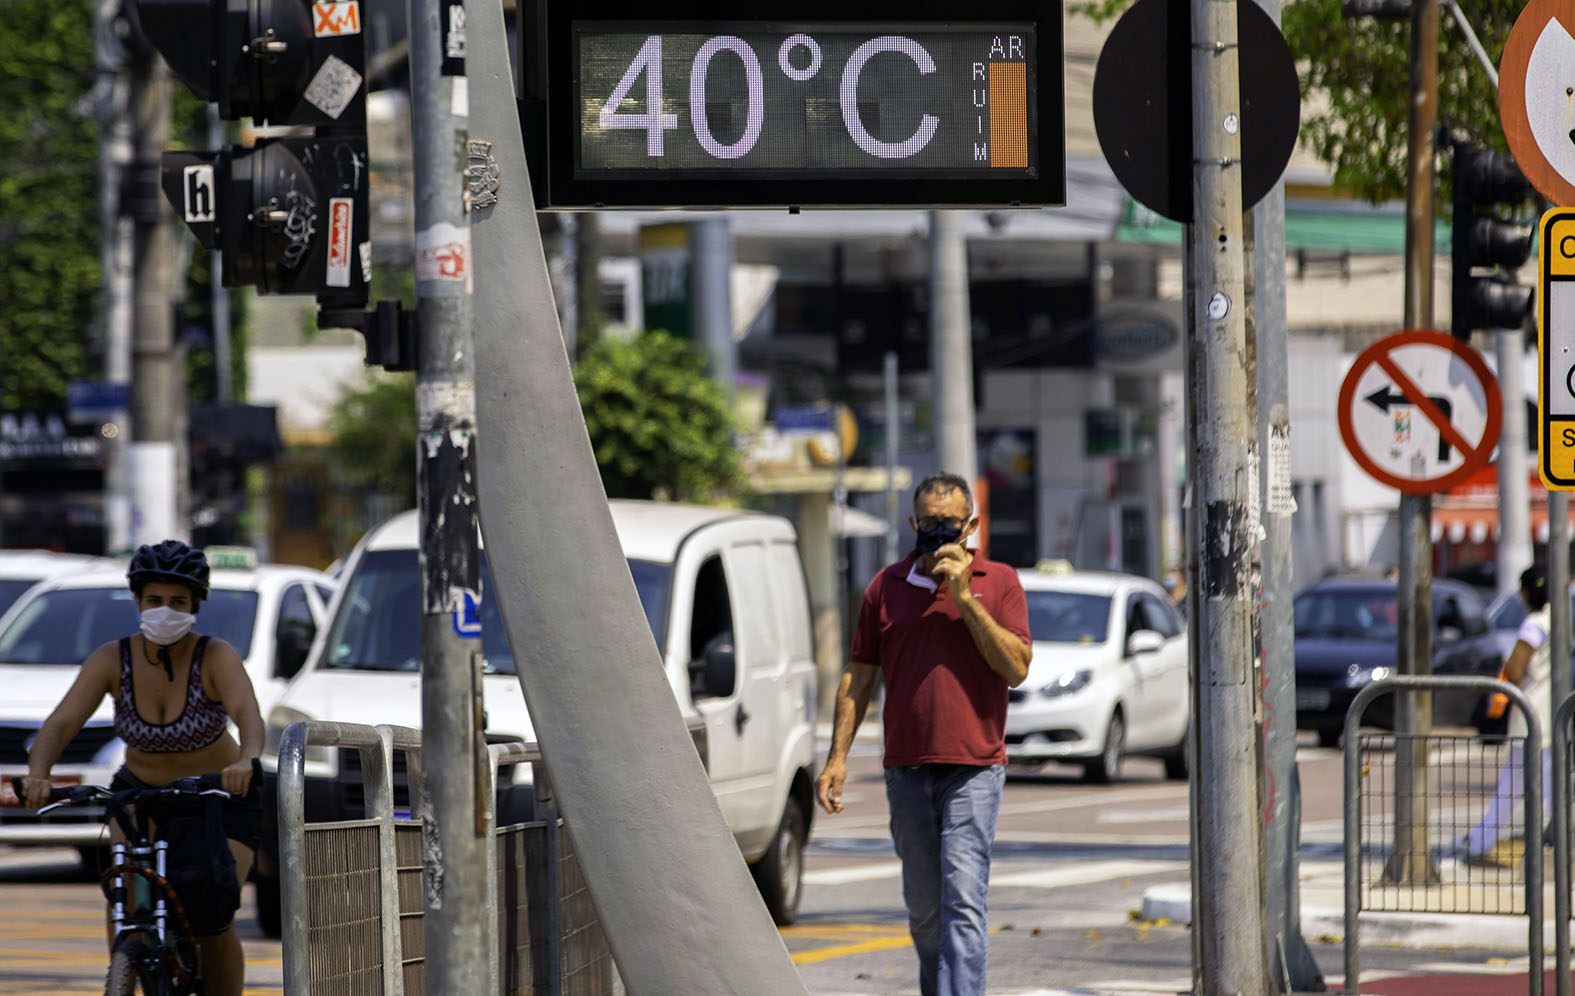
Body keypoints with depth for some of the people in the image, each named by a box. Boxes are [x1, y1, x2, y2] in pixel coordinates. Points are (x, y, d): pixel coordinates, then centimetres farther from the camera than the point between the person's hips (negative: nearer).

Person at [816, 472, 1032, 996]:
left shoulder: (999, 582, 3)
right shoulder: (887, 587, 10)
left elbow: (1016, 668, -7)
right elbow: (859, 675, 13)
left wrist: (965, 597, -11)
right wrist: (838, 756, 6)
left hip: (973, 768, -3)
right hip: (906, 770, 3)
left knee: (962, 901, -14)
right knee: (923, 908, 10)